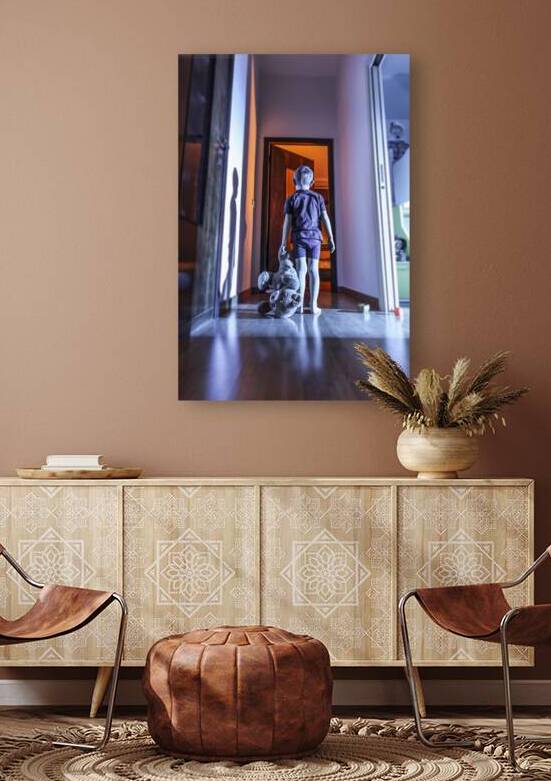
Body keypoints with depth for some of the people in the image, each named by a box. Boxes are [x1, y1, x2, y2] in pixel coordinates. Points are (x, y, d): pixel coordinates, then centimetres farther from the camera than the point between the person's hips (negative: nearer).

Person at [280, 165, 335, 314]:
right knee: (313, 270, 1)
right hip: (315, 236, 1)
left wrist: (283, 243, 1)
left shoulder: (292, 199, 4)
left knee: (301, 270, -2)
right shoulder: (317, 197, 7)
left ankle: (300, 305, -7)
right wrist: (331, 239, 6)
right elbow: (325, 218, 3)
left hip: (299, 236, -1)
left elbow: (287, 222, 0)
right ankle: (314, 305, -2)